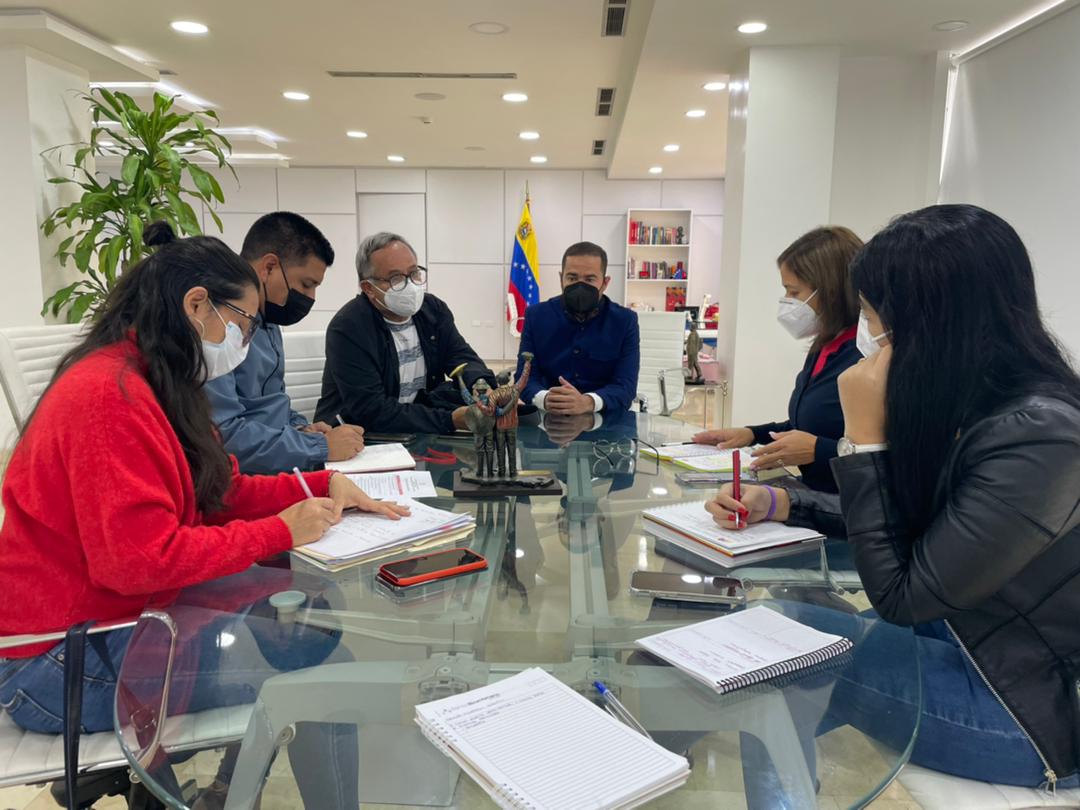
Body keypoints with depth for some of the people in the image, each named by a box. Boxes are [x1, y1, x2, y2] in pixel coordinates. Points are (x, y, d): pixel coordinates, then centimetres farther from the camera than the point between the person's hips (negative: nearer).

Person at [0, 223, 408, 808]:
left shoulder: (153, 386, 9)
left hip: (109, 615, 10)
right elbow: (142, 558, -27)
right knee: (315, 665, -12)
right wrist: (280, 532, -20)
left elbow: (219, 490, 10)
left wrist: (323, 486, -1)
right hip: (62, 664, -10)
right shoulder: (111, 394, -23)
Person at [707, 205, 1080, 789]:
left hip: (1028, 704, -7)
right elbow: (904, 519, 10)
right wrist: (780, 503, -1)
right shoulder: (969, 405, -4)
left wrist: (865, 433, -23)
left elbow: (897, 596, -23)